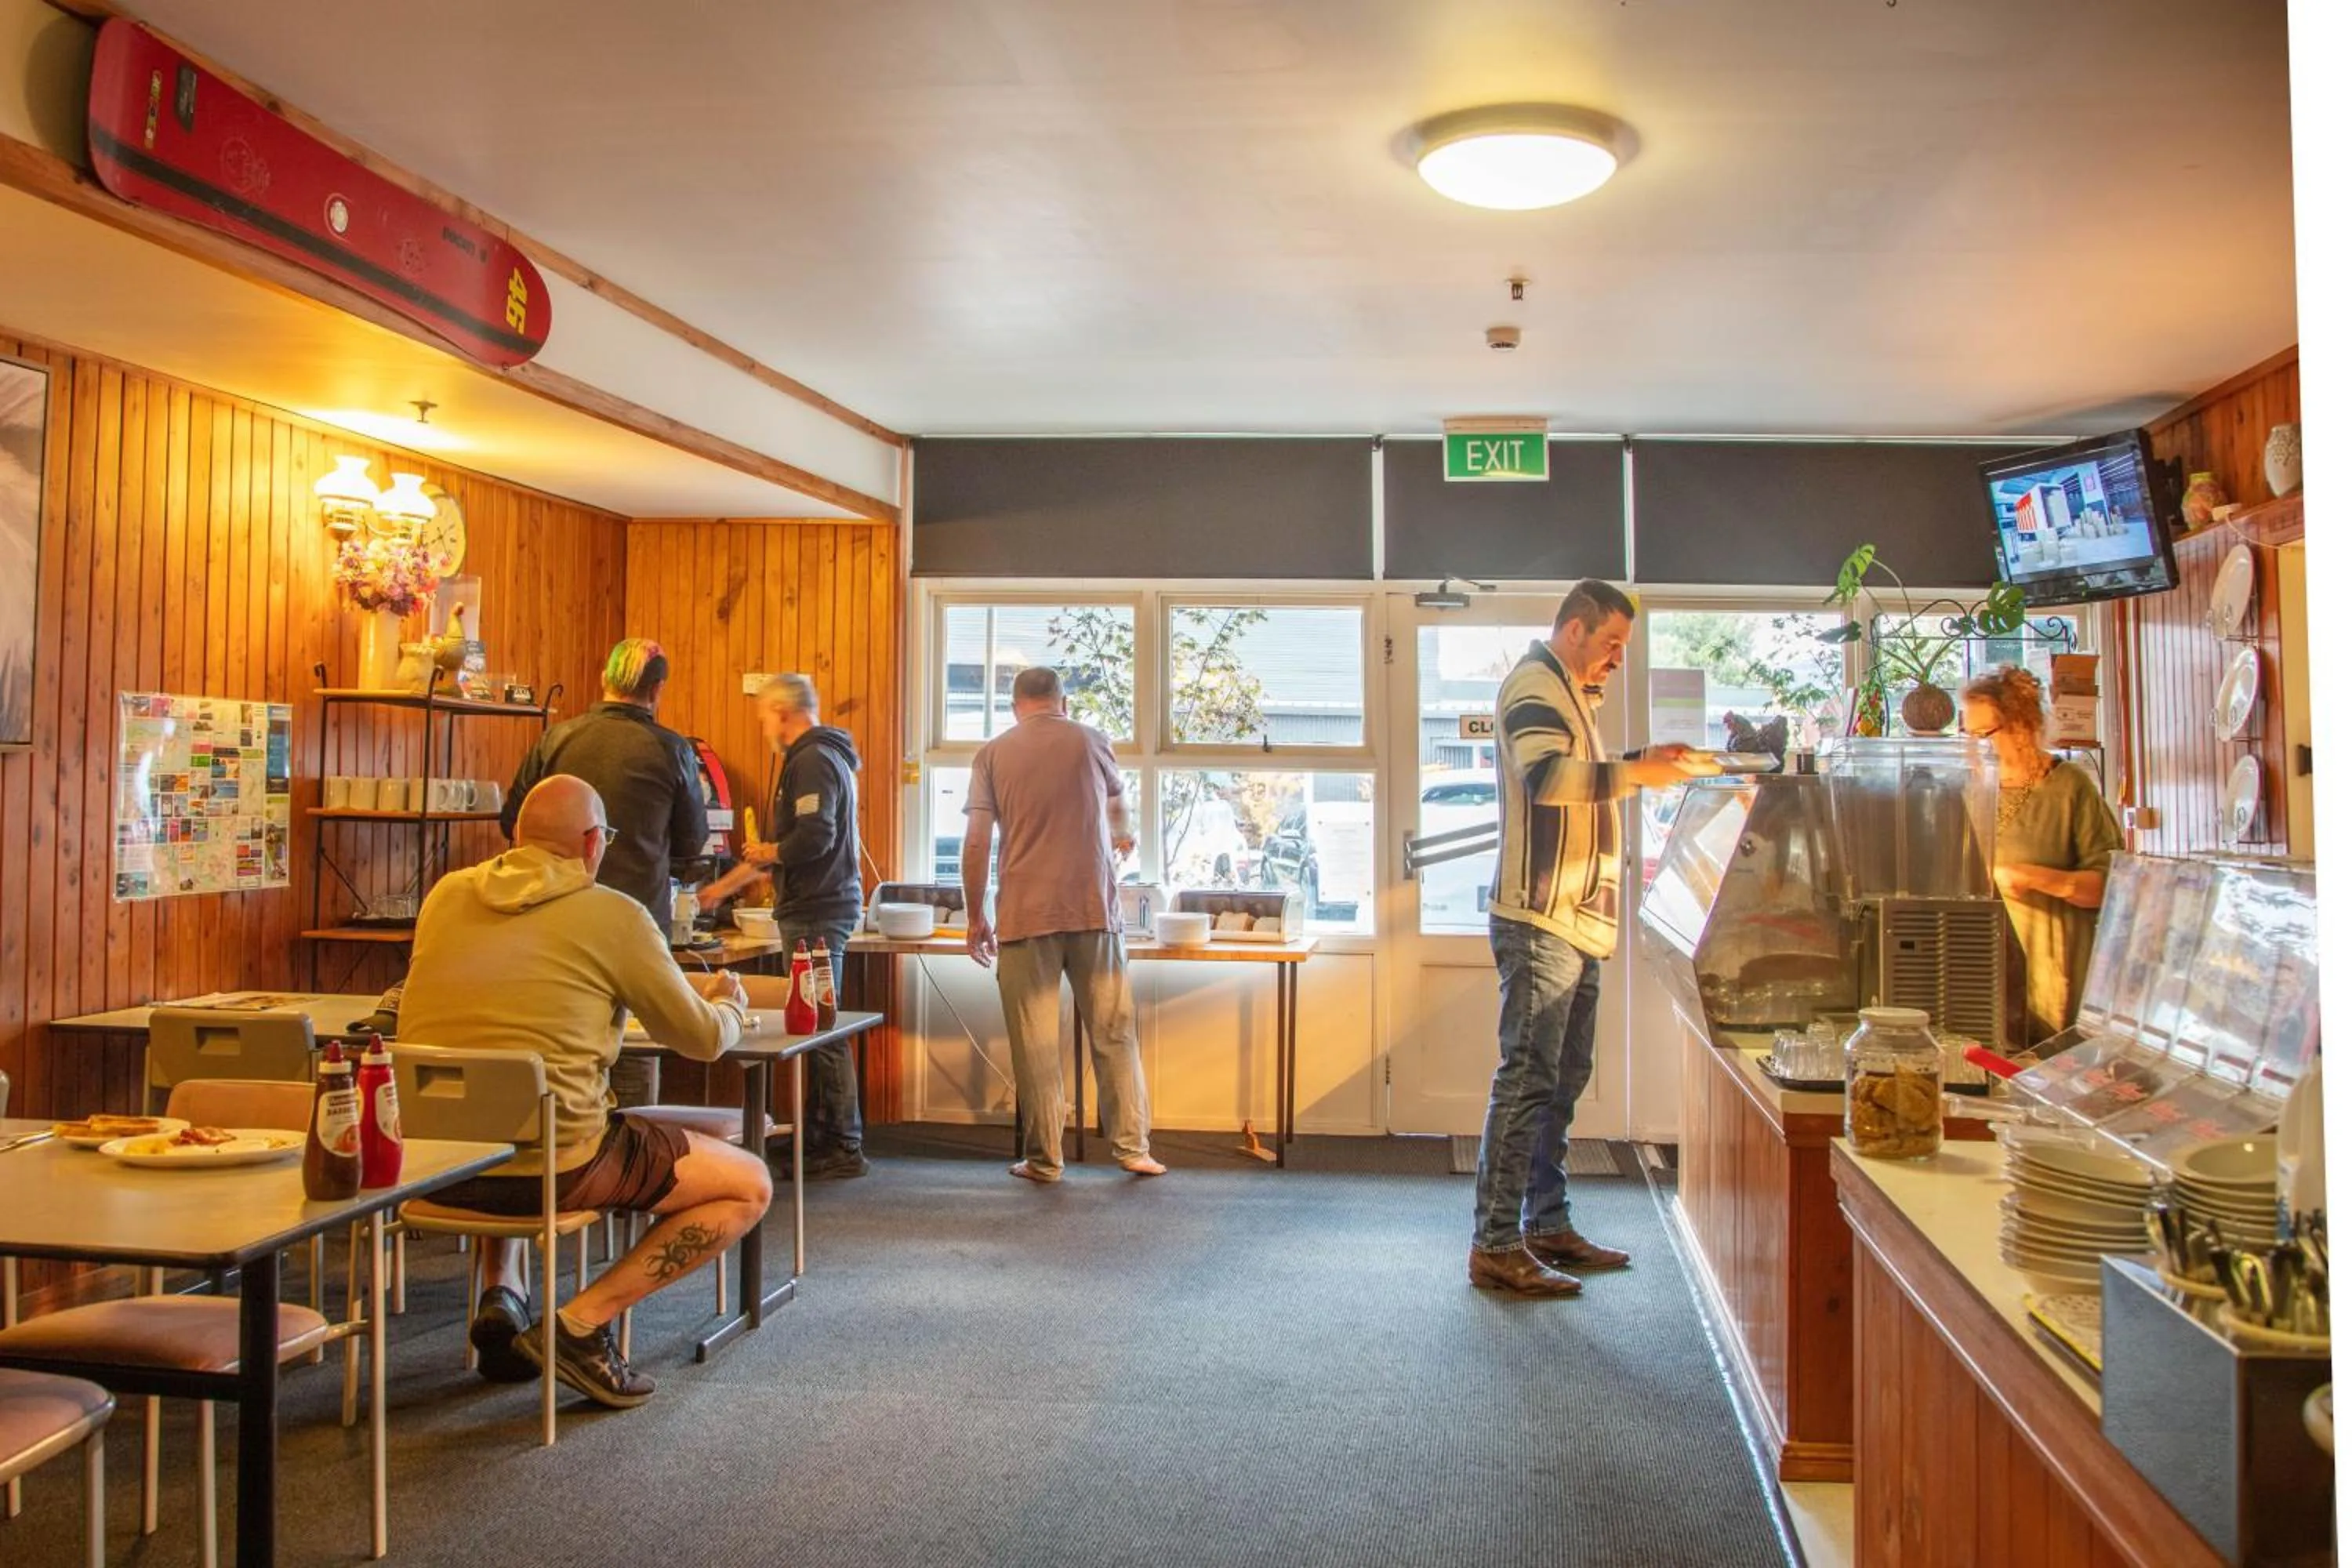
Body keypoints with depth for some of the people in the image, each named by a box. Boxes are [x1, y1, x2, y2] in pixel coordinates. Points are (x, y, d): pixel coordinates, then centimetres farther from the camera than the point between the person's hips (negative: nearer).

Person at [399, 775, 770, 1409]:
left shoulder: (446, 895, 9)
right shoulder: (613, 915, -6)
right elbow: (703, 1040, 3)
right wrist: (727, 1003, 26)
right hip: (552, 1163, -6)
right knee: (749, 1185, 8)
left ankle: (502, 1296, 23)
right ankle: (582, 1322, -1)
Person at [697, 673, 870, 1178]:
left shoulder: (812, 761, -11)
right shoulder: (822, 756, 22)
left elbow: (816, 837, -24)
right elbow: (787, 845, 29)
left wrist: (768, 853, -5)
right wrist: (720, 889, 33)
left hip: (816, 913, -10)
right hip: (821, 909, 10)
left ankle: (844, 1147, -2)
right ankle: (822, 1140, 16)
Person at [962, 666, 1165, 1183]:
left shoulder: (992, 755, 6)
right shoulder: (1092, 742, 11)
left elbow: (976, 843, 1)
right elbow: (1117, 806, 30)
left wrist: (975, 917, 11)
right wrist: (1122, 839, 52)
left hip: (1025, 916, -1)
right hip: (1095, 909, 1)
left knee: (1035, 1042, 4)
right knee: (1114, 1033, 8)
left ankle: (1044, 1159, 9)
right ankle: (1132, 1147, 11)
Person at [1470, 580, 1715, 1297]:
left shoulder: (1569, 695, 23)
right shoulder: (1534, 685, -8)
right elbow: (1547, 776, -24)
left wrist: (1645, 765, 13)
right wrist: (1637, 772, -21)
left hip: (1575, 923, 10)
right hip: (1539, 921, -10)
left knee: (1562, 1079, 14)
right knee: (1527, 1080, -10)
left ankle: (1547, 1226, 23)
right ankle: (1496, 1245, -6)